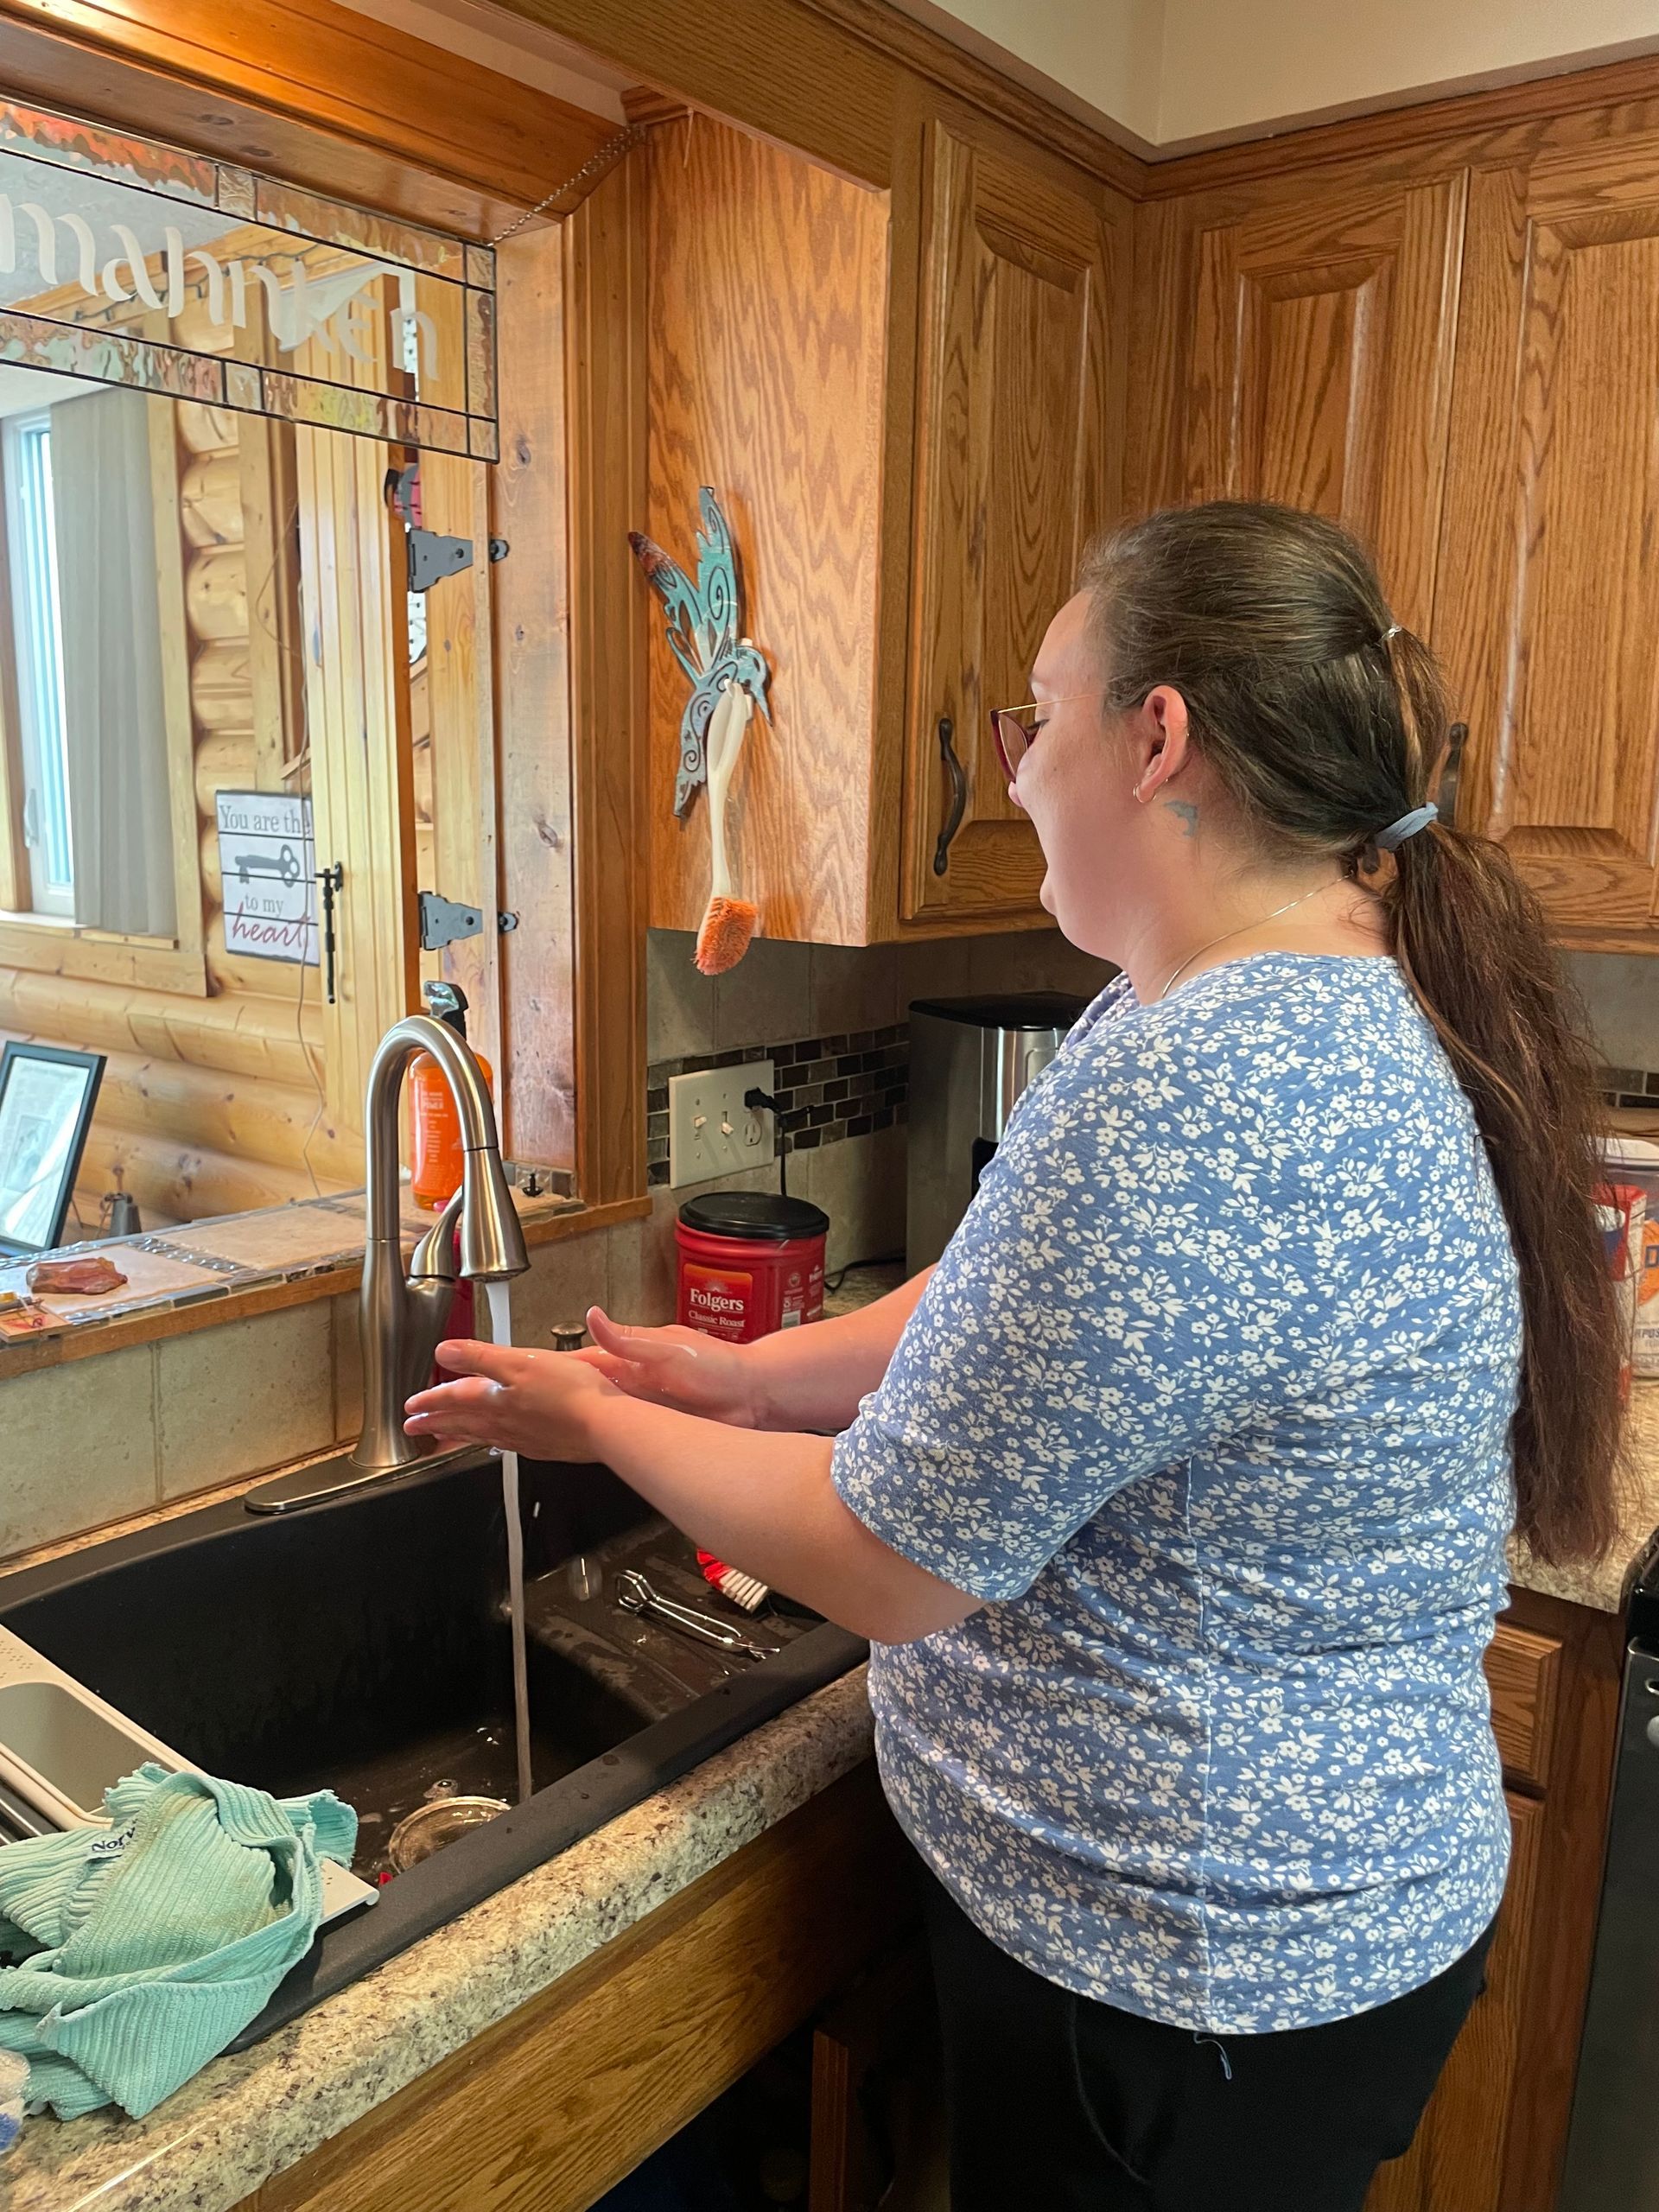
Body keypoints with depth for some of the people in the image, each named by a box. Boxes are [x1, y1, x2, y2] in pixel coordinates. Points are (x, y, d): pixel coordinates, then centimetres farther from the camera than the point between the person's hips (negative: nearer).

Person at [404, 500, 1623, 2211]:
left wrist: (597, 1419, -9)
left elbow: (886, 1566, -24)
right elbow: (1011, 1311, 10)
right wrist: (760, 1376, 5)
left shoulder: (1196, 1096, -33)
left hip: (1190, 1965, -9)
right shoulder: (1340, 1006, 2)